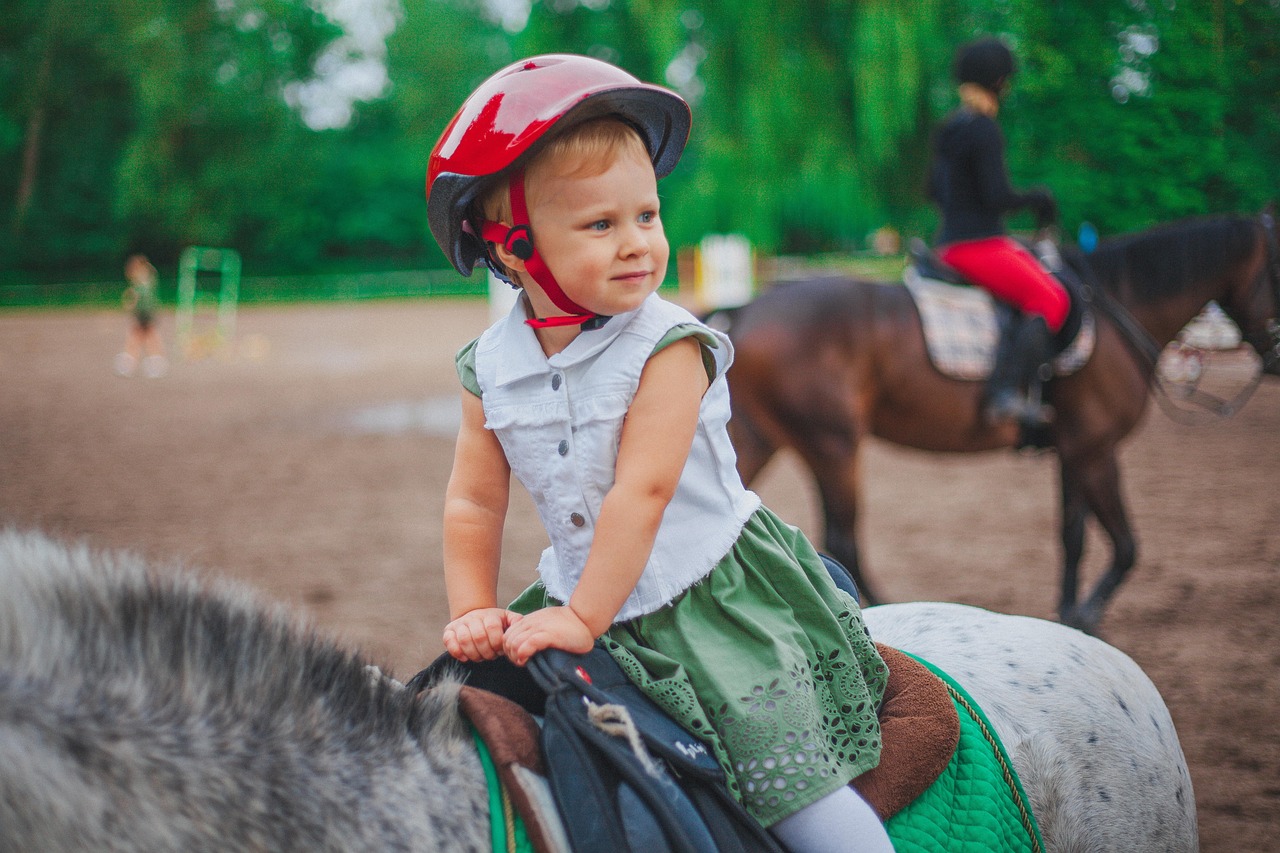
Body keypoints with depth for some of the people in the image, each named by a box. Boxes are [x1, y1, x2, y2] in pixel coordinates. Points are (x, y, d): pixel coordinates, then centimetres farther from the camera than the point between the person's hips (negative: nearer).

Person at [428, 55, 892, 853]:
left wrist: (585, 619, -24)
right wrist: (474, 613, -6)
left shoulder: (667, 346, -19)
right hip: (585, 593, 5)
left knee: (787, 780, -9)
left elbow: (642, 492, -23)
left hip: (715, 595, -5)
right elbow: (475, 501, 4)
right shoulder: (490, 367, -3)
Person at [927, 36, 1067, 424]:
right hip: (980, 247, -10)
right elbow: (998, 197, -19)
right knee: (1050, 299, -13)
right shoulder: (984, 130, -15)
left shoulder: (949, 128, 14)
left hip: (951, 244, 10)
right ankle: (1005, 392, -27)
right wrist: (1036, 198, -3)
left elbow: (934, 190, 23)